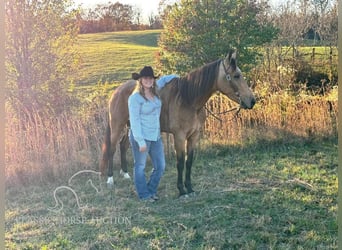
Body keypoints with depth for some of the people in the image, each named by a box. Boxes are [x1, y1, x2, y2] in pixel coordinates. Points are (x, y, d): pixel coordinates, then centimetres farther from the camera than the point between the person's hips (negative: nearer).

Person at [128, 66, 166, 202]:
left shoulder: (155, 94, 5)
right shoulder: (135, 97, -15)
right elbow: (134, 121, -18)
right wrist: (141, 142, -20)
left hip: (156, 136, 8)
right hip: (141, 137, -8)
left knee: (160, 166, 10)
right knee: (140, 166, 9)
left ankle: (151, 190, 31)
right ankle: (144, 195, 24)